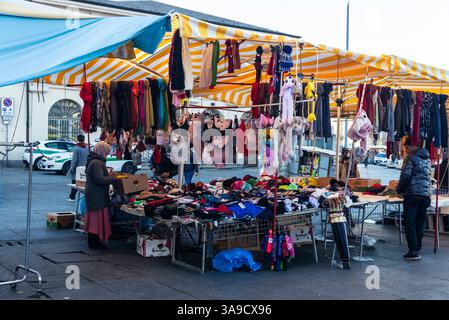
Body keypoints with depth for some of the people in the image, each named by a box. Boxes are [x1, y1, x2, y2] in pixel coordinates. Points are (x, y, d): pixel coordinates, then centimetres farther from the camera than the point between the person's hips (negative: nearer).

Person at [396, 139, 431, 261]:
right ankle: (418, 249, 12)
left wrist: (399, 189, 3)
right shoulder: (427, 159, 17)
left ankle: (413, 251, -10)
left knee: (409, 224, -5)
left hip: (412, 194, -7)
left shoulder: (411, 158, -5)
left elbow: (405, 176, -11)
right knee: (420, 224, 10)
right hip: (425, 195, 7)